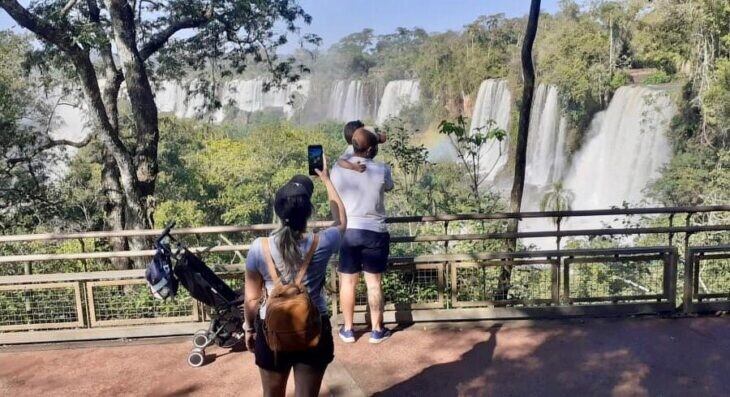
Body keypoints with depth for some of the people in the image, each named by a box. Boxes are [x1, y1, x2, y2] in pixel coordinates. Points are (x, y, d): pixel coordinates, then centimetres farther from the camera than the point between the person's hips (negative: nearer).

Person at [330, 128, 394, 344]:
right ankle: (377, 330, 20)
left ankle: (348, 330, 22)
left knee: (348, 282, 12)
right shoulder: (381, 170, -10)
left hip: (346, 231, 2)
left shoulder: (337, 170, -4)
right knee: (374, 283, 9)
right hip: (375, 233, -1)